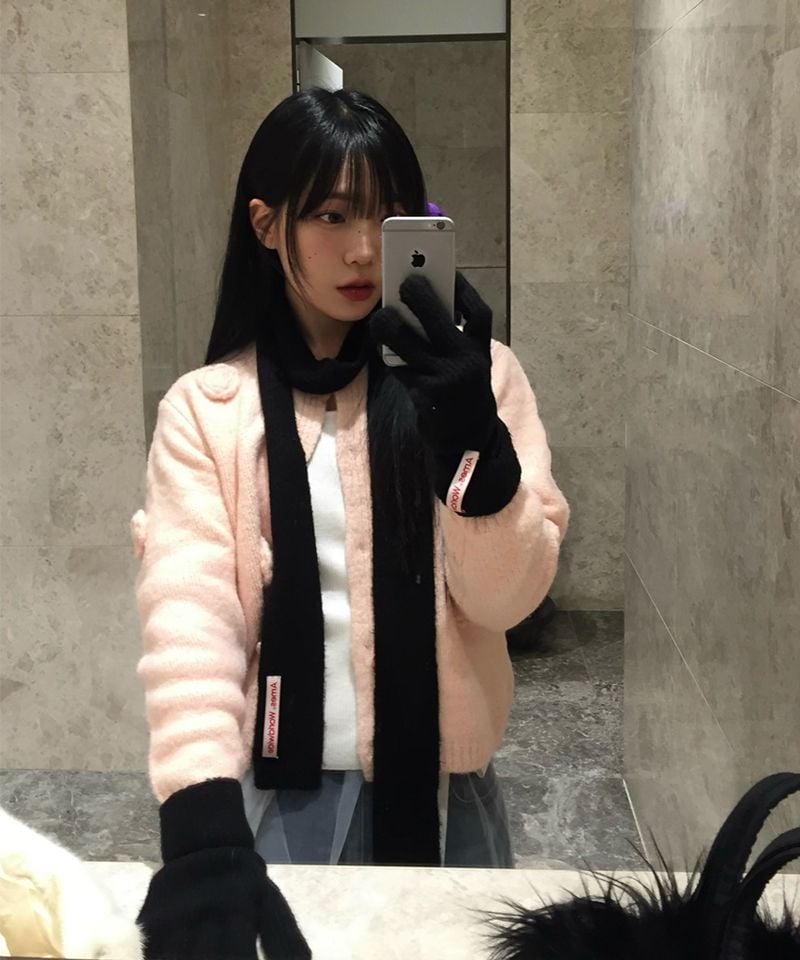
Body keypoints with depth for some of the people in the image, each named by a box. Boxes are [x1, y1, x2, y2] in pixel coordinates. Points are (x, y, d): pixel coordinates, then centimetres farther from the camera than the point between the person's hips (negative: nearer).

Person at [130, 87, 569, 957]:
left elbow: (506, 597, -9)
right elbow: (187, 612, -15)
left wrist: (474, 436, -25)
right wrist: (204, 823, -28)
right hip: (278, 794, -1)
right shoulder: (204, 407, -4)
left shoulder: (468, 376, -2)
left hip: (441, 788, 2)